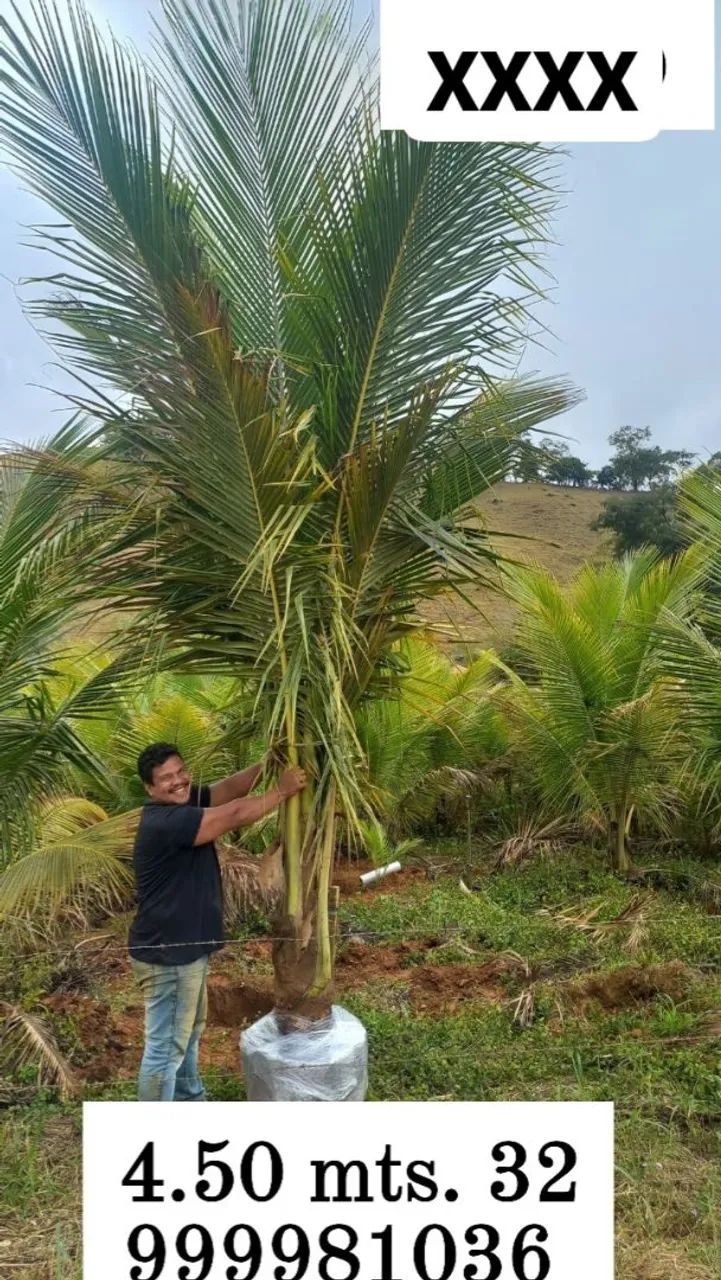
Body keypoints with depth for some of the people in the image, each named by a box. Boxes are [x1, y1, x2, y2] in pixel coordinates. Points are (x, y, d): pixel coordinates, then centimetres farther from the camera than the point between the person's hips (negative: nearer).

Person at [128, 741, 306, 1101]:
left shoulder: (187, 802, 1)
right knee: (166, 1046, 5)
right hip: (166, 955, -10)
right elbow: (236, 814, -32)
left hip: (187, 946, 10)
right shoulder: (165, 822, -28)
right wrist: (283, 790, -21)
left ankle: (190, 1103, 47)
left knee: (188, 1032, 27)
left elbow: (230, 788, -6)